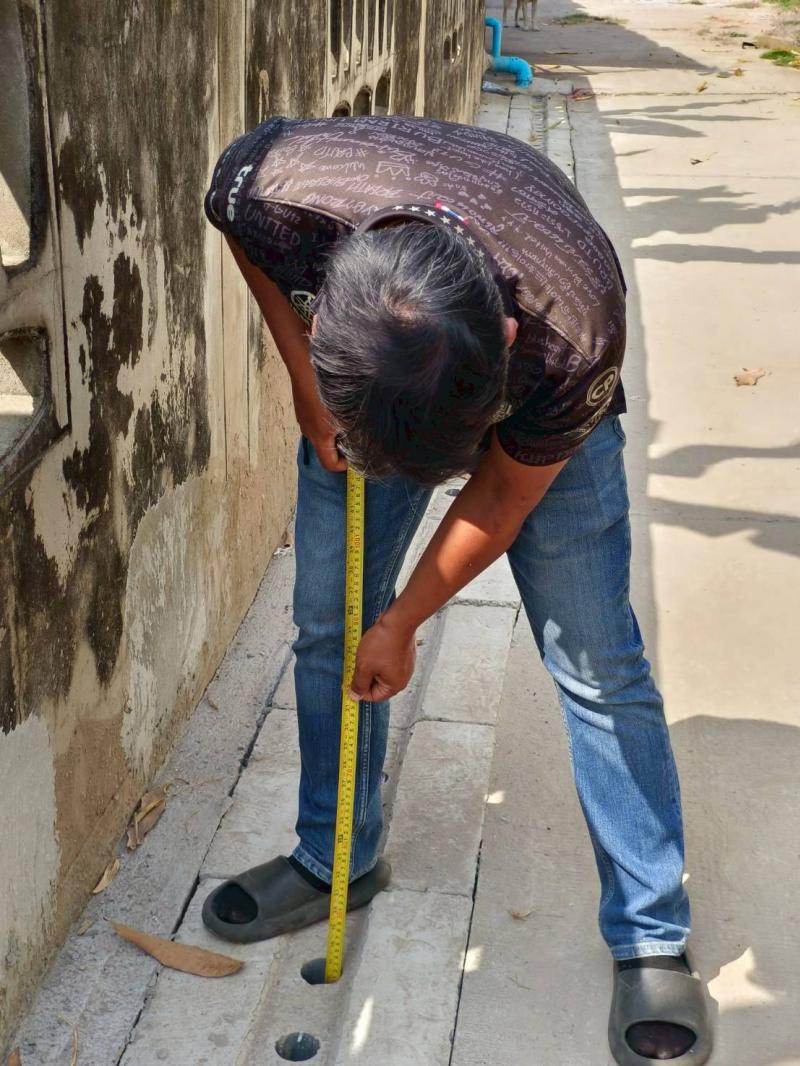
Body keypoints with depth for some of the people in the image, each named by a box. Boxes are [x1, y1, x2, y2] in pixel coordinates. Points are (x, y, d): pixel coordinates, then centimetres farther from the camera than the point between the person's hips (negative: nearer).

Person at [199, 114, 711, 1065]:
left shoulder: (574, 334, -42)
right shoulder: (271, 186, -39)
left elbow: (501, 497, -21)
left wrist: (402, 623, -9)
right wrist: (303, 377, -12)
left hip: (539, 422, -3)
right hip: (350, 380, 3)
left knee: (596, 664, -6)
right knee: (326, 628, 7)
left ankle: (650, 941, 8)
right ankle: (335, 861, 29)